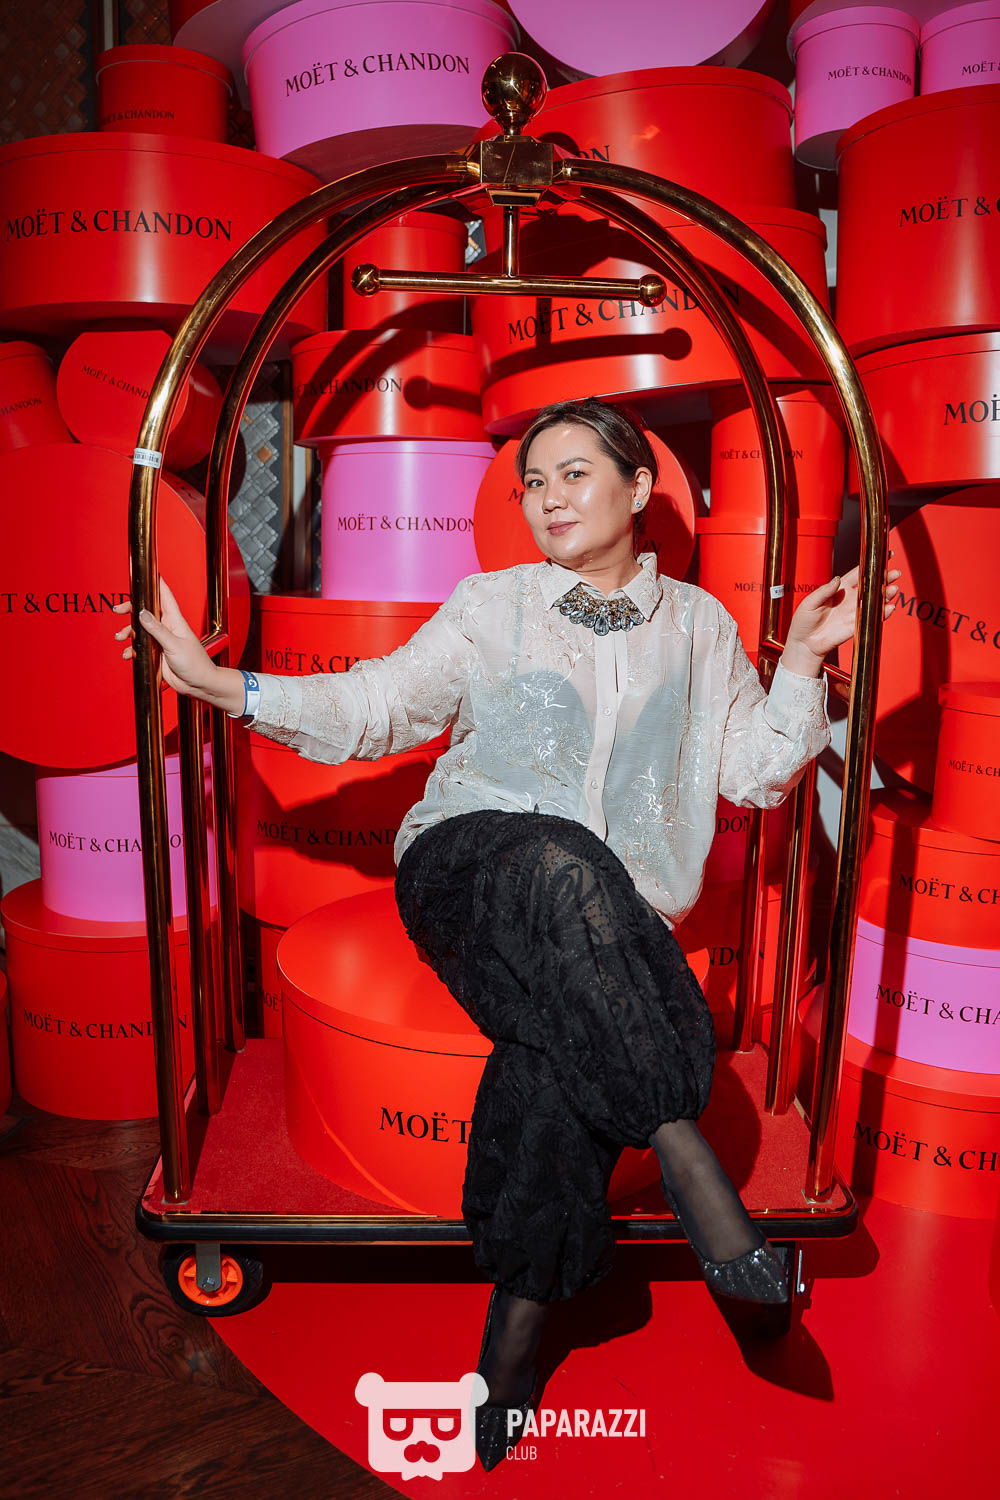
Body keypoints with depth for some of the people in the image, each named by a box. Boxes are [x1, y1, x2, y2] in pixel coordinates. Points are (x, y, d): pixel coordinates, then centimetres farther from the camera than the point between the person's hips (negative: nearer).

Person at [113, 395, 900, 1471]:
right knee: (560, 858, -37)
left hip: (607, 915, 1)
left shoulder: (698, 624, 16)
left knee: (554, 1041, -32)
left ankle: (518, 1321, -18)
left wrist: (804, 661, 2)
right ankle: (683, 1151, -31)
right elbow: (377, 706, 9)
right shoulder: (491, 606, 11)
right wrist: (223, 684, 0)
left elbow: (755, 773, 16)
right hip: (468, 868, 0)